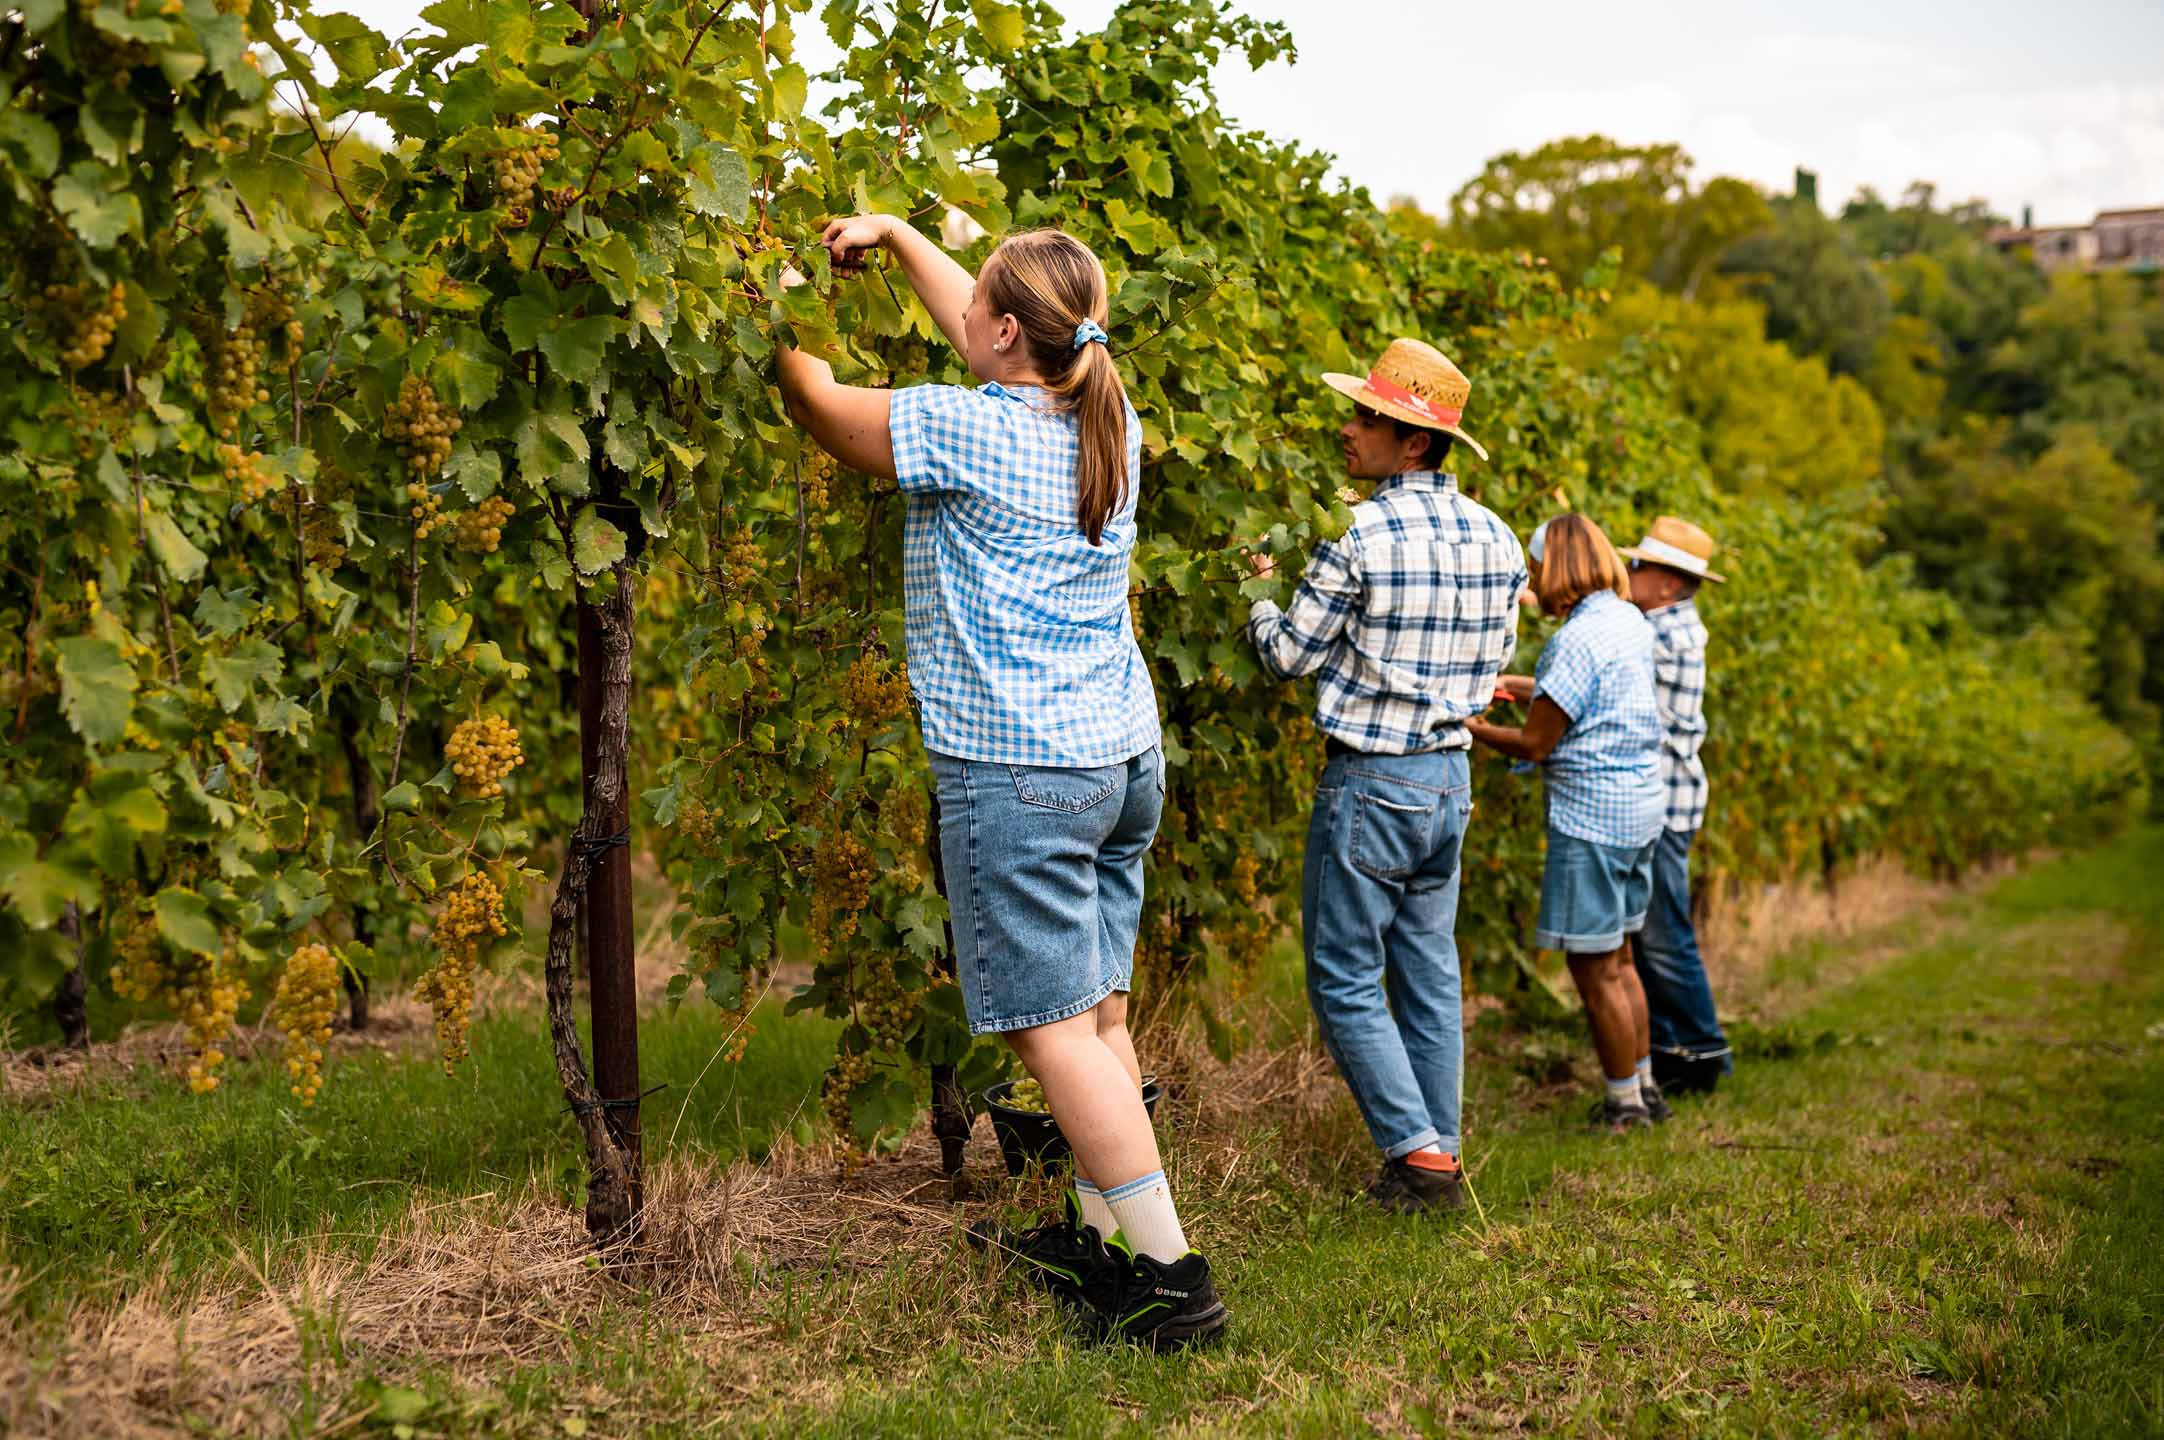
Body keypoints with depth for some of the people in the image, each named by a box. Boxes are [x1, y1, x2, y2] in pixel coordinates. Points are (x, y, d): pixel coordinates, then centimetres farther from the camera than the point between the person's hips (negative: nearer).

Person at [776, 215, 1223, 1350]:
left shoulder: (961, 430, -13)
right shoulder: (1108, 423, 8)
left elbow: (822, 409, 3)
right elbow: (988, 340, 26)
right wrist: (894, 234, 34)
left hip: (1017, 773, -8)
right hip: (1124, 758, 8)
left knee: (1054, 1030, -4)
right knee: (1100, 1011, 14)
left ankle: (1173, 1277, -4)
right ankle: (1098, 1238, 23)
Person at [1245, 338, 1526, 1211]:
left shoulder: (1364, 539, -17)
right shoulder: (1496, 539, 5)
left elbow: (1291, 654, -8)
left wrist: (1260, 598, 12)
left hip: (1370, 784, -7)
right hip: (1452, 778, 7)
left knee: (1347, 982, 3)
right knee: (1430, 976, 14)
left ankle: (1417, 1152, 0)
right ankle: (1443, 1156, 19)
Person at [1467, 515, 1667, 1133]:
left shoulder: (1577, 639, -19)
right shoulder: (1629, 620, 8)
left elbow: (1534, 743, -16)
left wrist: (1470, 728, -1)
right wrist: (1519, 684, 25)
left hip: (1590, 814, -9)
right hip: (1640, 803, 9)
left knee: (1594, 967, 1)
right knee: (1618, 957, 19)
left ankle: (1624, 1102, 10)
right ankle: (1644, 1087, 27)